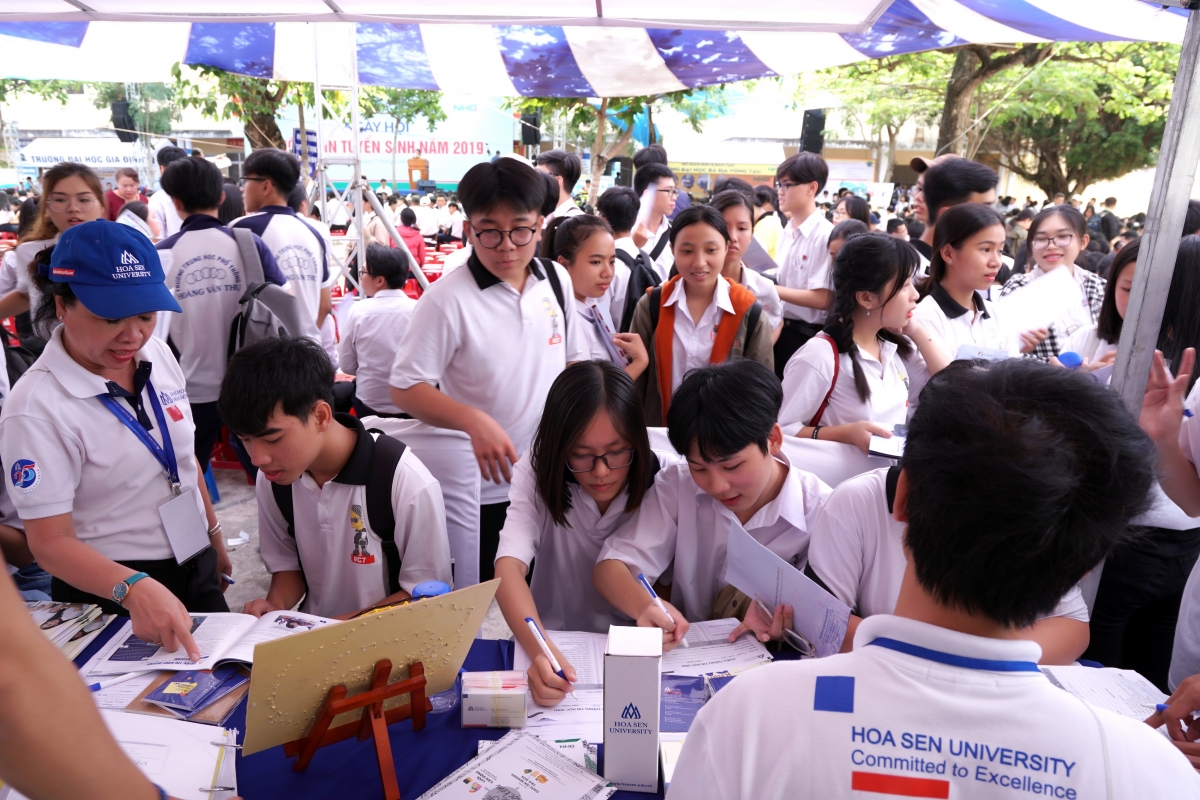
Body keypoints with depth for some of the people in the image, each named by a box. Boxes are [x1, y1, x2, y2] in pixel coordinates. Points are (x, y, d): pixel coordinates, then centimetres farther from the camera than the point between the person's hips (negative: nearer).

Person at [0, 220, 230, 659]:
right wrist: (134, 588, -38)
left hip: (196, 570, 6)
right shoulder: (36, 408, -22)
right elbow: (50, 541, -22)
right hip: (109, 593, -6)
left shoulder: (158, 353, -4)